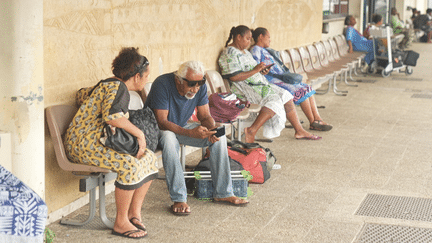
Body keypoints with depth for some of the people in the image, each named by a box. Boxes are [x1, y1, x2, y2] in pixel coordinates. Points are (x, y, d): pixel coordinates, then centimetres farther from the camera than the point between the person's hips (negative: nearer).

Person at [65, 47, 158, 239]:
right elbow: (111, 116, -32)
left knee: (149, 158, 1)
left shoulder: (117, 86, 16)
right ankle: (120, 223, -19)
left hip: (100, 141, 10)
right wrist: (139, 133, -23)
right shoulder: (116, 87, -16)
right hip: (83, 143, -10)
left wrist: (138, 138, 11)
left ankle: (134, 213, 2)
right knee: (130, 164, -29)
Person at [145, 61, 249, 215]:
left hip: (182, 127, 6)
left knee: (220, 137, -13)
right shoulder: (162, 85, -29)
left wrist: (211, 129, -29)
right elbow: (161, 122, -32)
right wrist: (190, 133, -43)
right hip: (159, 130, -6)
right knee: (169, 140, -40)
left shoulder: (200, 86, -11)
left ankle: (222, 193, -6)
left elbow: (205, 116, -4)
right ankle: (179, 199, -33)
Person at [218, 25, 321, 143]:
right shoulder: (230, 53, -11)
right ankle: (251, 131, -33)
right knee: (274, 100, -28)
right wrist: (255, 70, -19)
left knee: (286, 96, -1)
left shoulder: (245, 51, 21)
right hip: (244, 89, -10)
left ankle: (299, 131, 1)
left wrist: (261, 71, 5)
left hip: (258, 84, 10)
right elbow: (233, 77, -21)